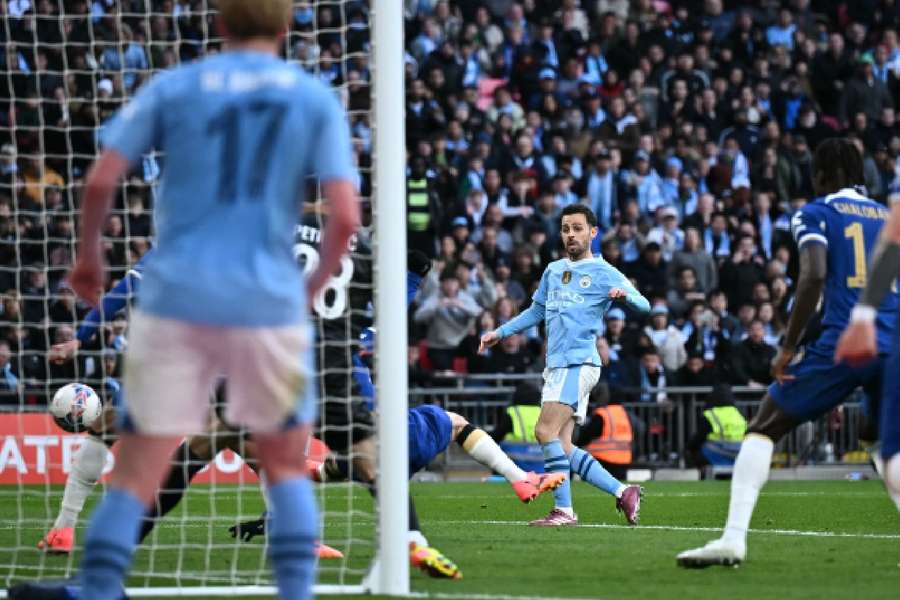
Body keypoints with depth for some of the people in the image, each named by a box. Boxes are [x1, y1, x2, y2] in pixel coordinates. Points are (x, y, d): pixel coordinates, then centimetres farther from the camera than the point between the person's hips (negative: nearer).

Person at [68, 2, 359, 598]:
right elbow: (346, 215, -4)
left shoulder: (171, 88, 6)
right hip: (268, 304, 0)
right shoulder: (317, 100, 5)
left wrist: (89, 254, 16)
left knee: (136, 475, 2)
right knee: (287, 466, 17)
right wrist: (317, 282, 14)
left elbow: (100, 181, -1)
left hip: (176, 302, 0)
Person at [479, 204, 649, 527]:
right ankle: (623, 492, 9)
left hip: (579, 363, -7)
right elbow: (536, 311, 31)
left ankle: (564, 510, -16)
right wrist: (500, 333, 26)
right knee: (562, 447, 1)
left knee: (546, 431, -19)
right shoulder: (553, 270, 19)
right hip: (556, 365, 7)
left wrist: (625, 295, -27)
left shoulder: (604, 273, 1)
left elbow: (643, 304, -6)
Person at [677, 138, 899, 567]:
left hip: (842, 343, -4)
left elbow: (814, 275, -10)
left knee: (763, 430, 8)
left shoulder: (815, 214, 6)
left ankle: (733, 537, -8)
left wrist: (788, 347, -8)